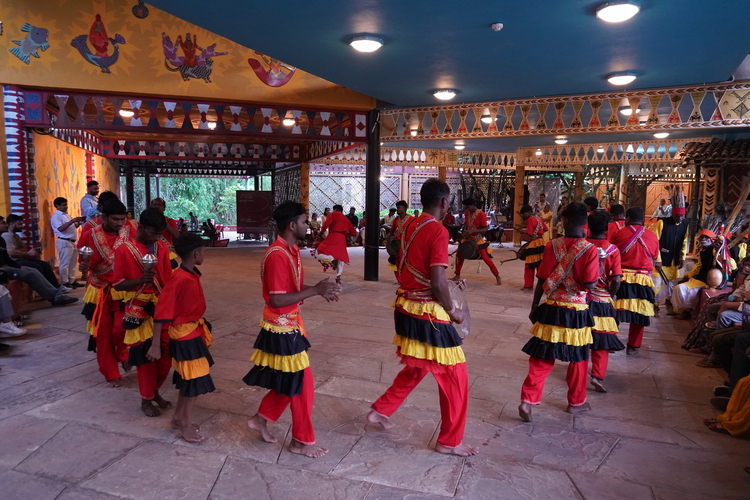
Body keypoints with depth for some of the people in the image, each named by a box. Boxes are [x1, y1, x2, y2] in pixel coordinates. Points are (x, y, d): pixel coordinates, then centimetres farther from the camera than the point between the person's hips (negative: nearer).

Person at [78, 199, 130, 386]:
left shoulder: (129, 234, -6)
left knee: (121, 327, -15)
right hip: (100, 292, 1)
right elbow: (83, 265, 4)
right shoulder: (90, 236, -5)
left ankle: (123, 355, 19)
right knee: (103, 334, 7)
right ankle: (111, 374, 23)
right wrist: (84, 267, -19)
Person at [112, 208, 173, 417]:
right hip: (138, 310, -4)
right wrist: (140, 280, -26)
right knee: (146, 355, 2)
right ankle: (146, 399, 21)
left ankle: (155, 391, 32)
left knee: (166, 353, 8)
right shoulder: (124, 250, -9)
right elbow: (116, 284, -9)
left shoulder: (162, 247, 5)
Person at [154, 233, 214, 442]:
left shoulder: (192, 275, 3)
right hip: (185, 335, -9)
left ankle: (178, 418, 35)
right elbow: (162, 313, -23)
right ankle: (186, 426, 17)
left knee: (188, 379, 19)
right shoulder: (179, 279, -25)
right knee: (195, 381, 1)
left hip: (194, 332, 9)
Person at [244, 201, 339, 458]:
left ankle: (261, 418, 37)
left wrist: (320, 290, -2)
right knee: (302, 384, 3)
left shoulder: (291, 250, 7)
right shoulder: (277, 256, -23)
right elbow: (277, 300, -26)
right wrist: (315, 290, -26)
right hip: (282, 327, -10)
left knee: (289, 382, 21)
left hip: (290, 324, 10)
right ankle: (302, 441, 20)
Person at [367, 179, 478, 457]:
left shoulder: (410, 226, 6)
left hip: (406, 308, 8)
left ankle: (380, 411, 35)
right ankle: (450, 441, 21)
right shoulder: (438, 231, -18)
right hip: (429, 314, -8)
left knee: (416, 367, 27)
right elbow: (437, 283, -22)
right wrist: (452, 311, -7)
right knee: (454, 375, 8)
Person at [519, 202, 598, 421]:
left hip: (551, 309, 2)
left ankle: (527, 400, 1)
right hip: (576, 312, -2)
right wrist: (599, 271, 4)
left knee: (541, 358, 8)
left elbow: (541, 281, -1)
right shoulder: (590, 249, -11)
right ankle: (576, 402, 32)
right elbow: (590, 285, -16)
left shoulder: (552, 246, -4)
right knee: (578, 359, 17)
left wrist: (534, 308, 9)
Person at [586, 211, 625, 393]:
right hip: (601, 300, -2)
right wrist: (611, 295, 3)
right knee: (601, 340, 7)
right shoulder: (612, 249, -10)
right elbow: (616, 280, -14)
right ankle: (597, 375, -4)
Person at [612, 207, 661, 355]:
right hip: (643, 281, 1)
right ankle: (633, 346, 15)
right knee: (639, 314, 10)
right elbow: (656, 262, 11)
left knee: (614, 313, 9)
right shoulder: (653, 237, 3)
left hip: (621, 279, -1)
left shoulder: (619, 233, -4)